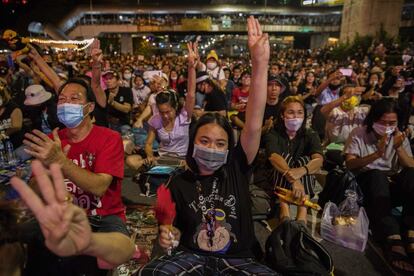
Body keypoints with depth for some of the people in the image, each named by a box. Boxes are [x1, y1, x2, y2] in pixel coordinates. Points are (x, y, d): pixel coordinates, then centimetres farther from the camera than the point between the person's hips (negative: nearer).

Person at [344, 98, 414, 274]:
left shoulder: (400, 137, 10)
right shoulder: (359, 134, 0)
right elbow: (350, 164, -11)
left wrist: (398, 148, -17)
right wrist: (376, 154, -24)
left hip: (394, 187, 3)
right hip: (367, 185, -3)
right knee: (377, 175, -36)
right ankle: (393, 240, -48)